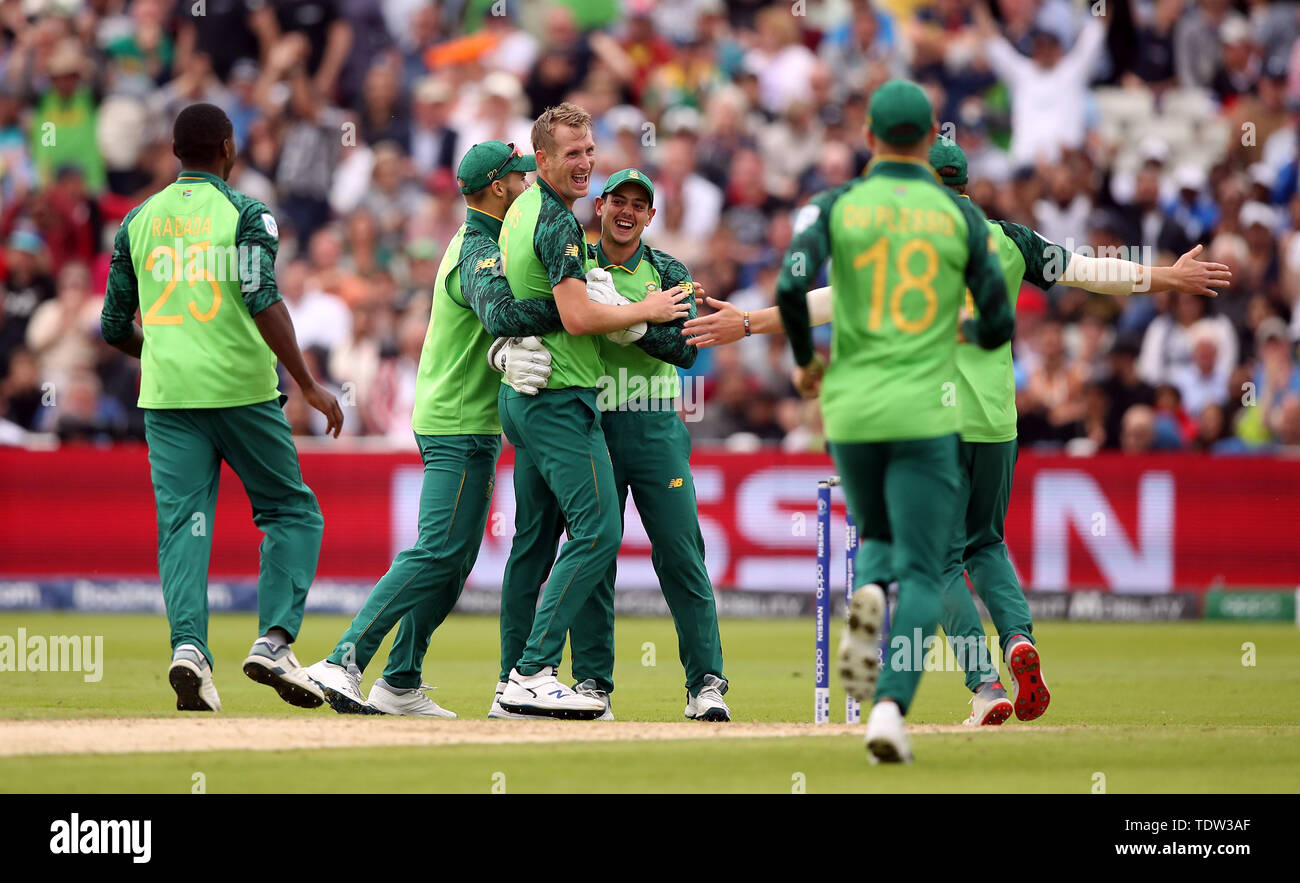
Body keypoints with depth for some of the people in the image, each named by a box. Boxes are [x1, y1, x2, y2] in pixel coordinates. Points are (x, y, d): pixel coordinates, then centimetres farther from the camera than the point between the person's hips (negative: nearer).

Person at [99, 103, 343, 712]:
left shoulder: (138, 221, 11)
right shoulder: (246, 214, -2)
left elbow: (115, 327, 14)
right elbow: (264, 302, -16)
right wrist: (308, 385, -15)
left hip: (167, 394, 3)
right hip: (242, 389, -3)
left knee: (183, 523, 1)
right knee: (293, 511, 9)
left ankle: (189, 645, -20)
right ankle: (274, 640, -8)